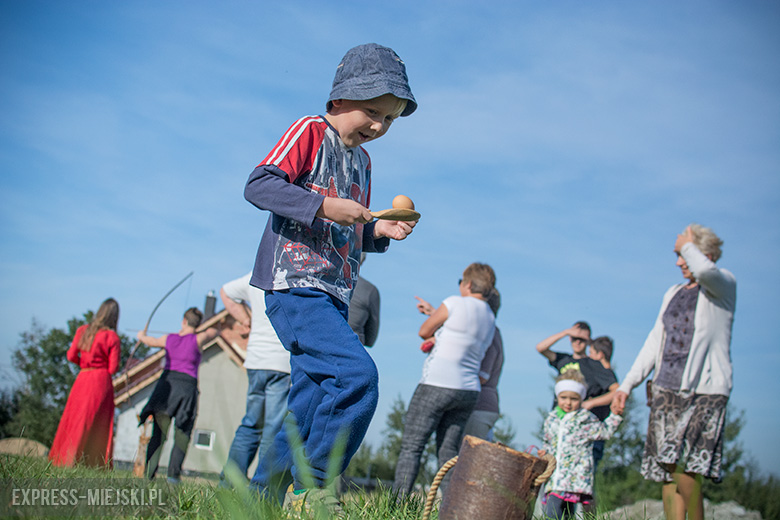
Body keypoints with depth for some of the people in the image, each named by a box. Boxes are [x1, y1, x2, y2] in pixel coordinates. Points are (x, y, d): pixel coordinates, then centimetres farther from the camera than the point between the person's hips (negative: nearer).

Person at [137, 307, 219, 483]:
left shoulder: (169, 339, 11)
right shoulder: (197, 340, 1)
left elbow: (150, 341, 30)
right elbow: (215, 331, 18)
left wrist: (142, 335, 53)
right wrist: (193, 332, 34)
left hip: (166, 383, 3)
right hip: (187, 386, -3)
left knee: (158, 434, 4)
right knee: (182, 436, 5)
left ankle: (149, 470, -3)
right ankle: (173, 473, -1)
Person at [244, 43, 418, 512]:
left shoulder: (362, 160, 23)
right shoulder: (311, 132, -1)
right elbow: (258, 185, -13)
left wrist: (379, 231, 9)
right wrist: (323, 205, -20)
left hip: (334, 295, 9)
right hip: (294, 284, -9)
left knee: (310, 402, 7)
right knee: (358, 374, -24)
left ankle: (263, 492, 18)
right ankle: (313, 485, -11)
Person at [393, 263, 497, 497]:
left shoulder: (455, 303, -8)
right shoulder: (490, 319, 14)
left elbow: (424, 332, 2)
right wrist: (434, 312, 36)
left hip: (437, 384, -7)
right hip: (469, 391, 7)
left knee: (411, 447, -3)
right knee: (448, 452, 8)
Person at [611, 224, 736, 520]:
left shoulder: (723, 285, 2)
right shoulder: (673, 294, 20)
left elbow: (704, 270, -24)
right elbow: (654, 343, 21)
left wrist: (687, 245, -4)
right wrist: (627, 385, 14)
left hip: (704, 390, -6)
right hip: (667, 389, 6)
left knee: (681, 464, -19)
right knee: (667, 471, 0)